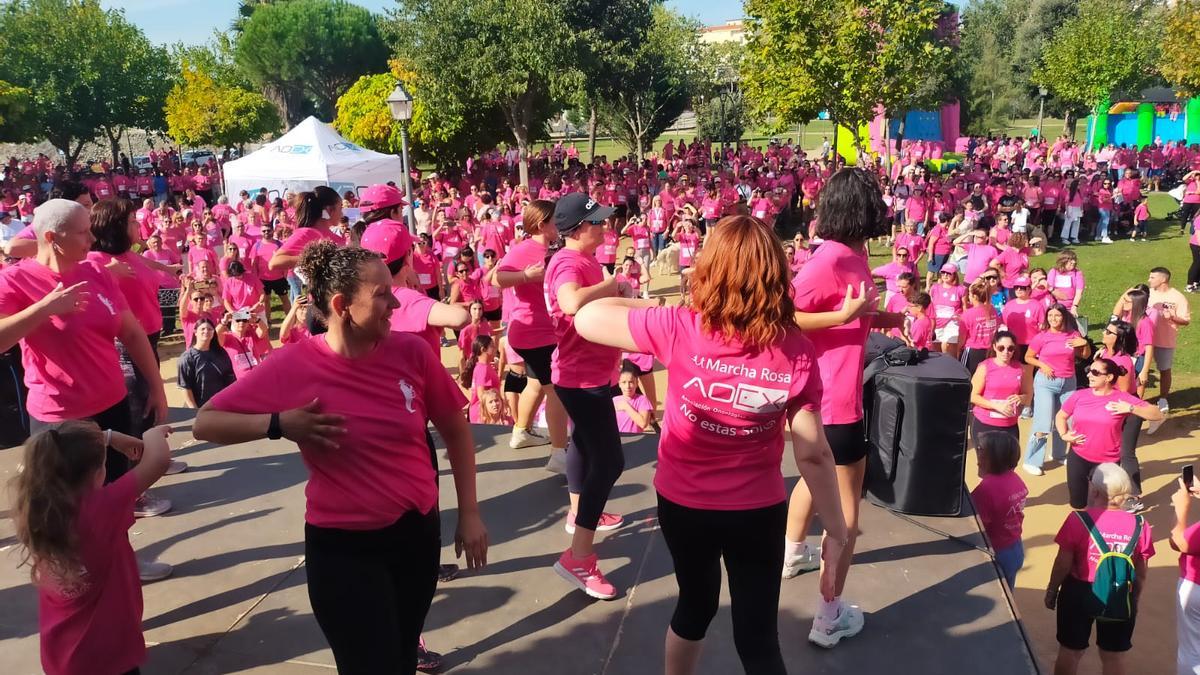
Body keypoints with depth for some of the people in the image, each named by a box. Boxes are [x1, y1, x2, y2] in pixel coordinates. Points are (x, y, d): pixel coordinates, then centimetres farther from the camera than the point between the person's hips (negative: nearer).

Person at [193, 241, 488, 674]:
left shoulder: (410, 352, -10)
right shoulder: (293, 366, -15)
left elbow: (455, 430, 2)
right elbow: (205, 423, -9)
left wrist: (469, 514, 3)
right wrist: (278, 423, -24)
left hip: (417, 532, 3)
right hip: (341, 547, -3)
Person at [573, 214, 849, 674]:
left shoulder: (680, 329, -20)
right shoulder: (796, 352, -16)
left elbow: (586, 319, -10)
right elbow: (813, 454, -13)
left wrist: (644, 304, 4)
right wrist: (836, 533, -3)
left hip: (682, 503, 1)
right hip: (758, 511, -1)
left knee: (696, 604, 27)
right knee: (758, 636, 14)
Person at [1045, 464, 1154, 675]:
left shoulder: (1078, 520, -19)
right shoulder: (1139, 525, -10)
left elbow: (1063, 564, -13)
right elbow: (1141, 572, 1)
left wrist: (1051, 590, 4)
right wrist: (1135, 598, 17)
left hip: (1079, 593, -2)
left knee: (1070, 650, 16)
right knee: (1114, 655, 19)